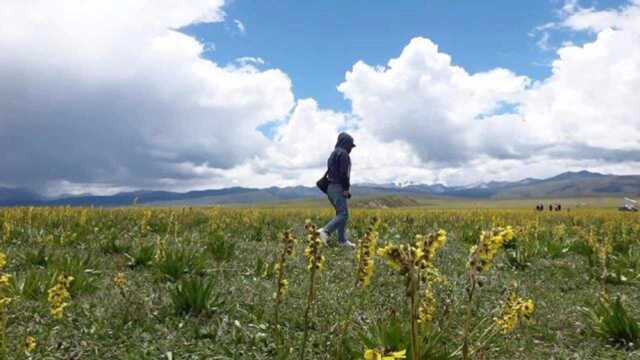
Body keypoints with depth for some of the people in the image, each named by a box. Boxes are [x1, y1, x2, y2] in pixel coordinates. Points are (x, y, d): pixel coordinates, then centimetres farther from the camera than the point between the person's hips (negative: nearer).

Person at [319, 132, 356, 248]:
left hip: (330, 187, 10)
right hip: (338, 188, -10)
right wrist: (346, 188, -14)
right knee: (343, 214, -12)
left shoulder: (333, 154, 22)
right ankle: (325, 231, -24)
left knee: (341, 213, 11)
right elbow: (344, 173, -18)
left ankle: (342, 240, 9)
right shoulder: (343, 153, -8)